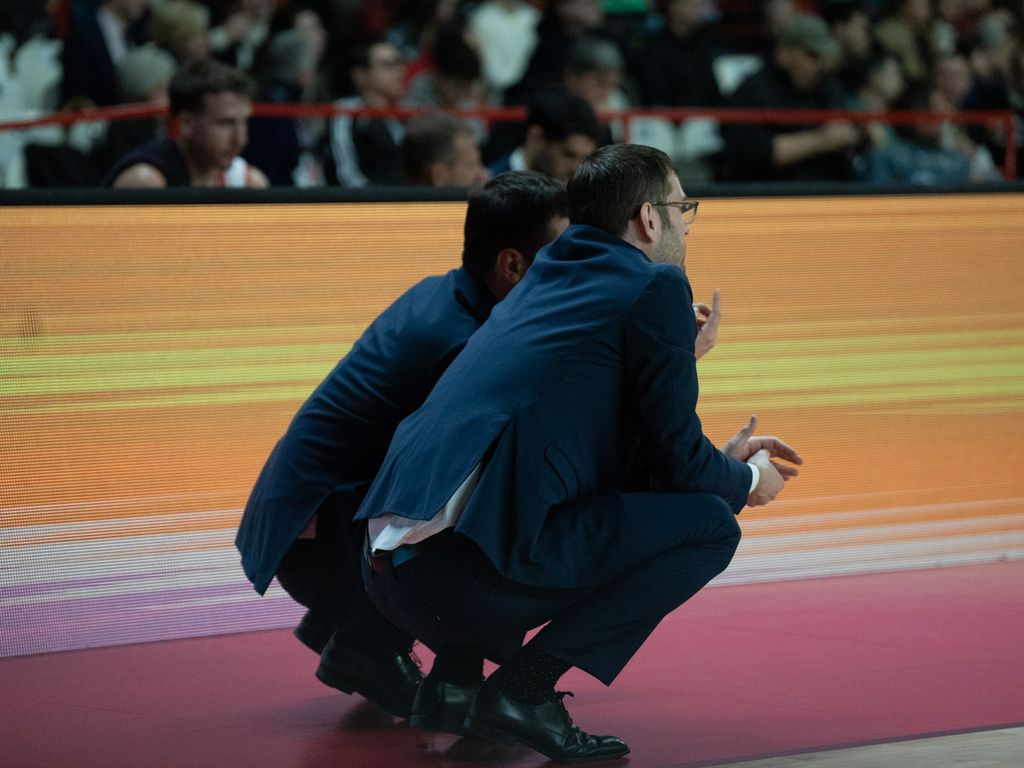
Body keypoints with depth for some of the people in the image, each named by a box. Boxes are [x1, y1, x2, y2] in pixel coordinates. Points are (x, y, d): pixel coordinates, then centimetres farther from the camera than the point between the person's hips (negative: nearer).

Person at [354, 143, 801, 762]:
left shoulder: (543, 284, 26)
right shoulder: (656, 287, 2)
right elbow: (678, 458, 3)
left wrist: (719, 459, 41)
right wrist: (748, 479, 24)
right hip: (477, 574, -9)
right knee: (711, 523, 3)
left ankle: (455, 677, 16)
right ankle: (524, 689, -5)